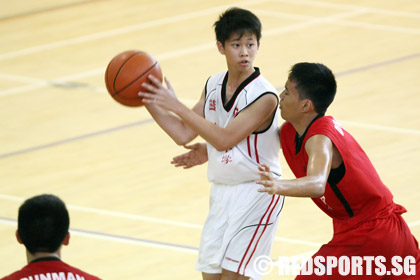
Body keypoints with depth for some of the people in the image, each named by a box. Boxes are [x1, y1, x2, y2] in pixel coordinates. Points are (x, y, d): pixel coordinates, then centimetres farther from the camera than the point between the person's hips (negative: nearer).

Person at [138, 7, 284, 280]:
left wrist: (176, 105, -26)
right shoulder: (213, 86, 3)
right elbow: (184, 134, 7)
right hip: (222, 190, 7)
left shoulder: (265, 97, -20)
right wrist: (147, 101, -3)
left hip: (257, 193, -7)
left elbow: (224, 140, -25)